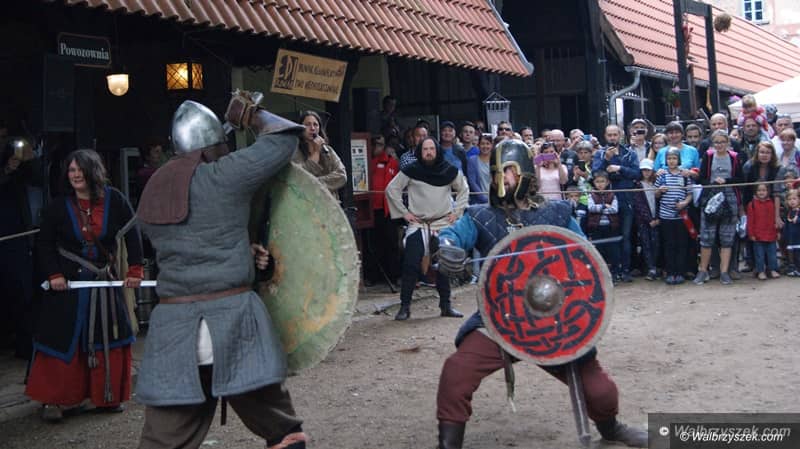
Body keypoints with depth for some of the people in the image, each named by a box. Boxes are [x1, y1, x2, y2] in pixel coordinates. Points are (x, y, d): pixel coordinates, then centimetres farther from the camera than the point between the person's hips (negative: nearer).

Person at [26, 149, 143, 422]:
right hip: (68, 283, -2)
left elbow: (132, 235, -1)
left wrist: (135, 271, -5)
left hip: (104, 282, 2)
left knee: (109, 337, 7)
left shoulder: (114, 200, -6)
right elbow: (45, 243, 0)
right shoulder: (59, 207, -6)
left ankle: (107, 396, 22)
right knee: (63, 339, -4)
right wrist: (53, 274, -11)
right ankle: (53, 400, 5)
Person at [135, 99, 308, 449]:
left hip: (173, 325, 5)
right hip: (230, 319, -5)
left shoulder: (153, 193, 13)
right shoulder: (223, 176, -5)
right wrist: (253, 117, 20)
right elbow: (284, 141, 3)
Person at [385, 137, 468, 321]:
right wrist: (404, 213, 0)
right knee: (411, 265, -8)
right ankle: (405, 306, -1)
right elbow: (391, 189, 3)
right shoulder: (411, 171, -3)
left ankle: (446, 305, 14)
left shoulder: (450, 171, 3)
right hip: (417, 224, -2)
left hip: (443, 223, 2)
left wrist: (457, 212, 7)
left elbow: (463, 190, 17)